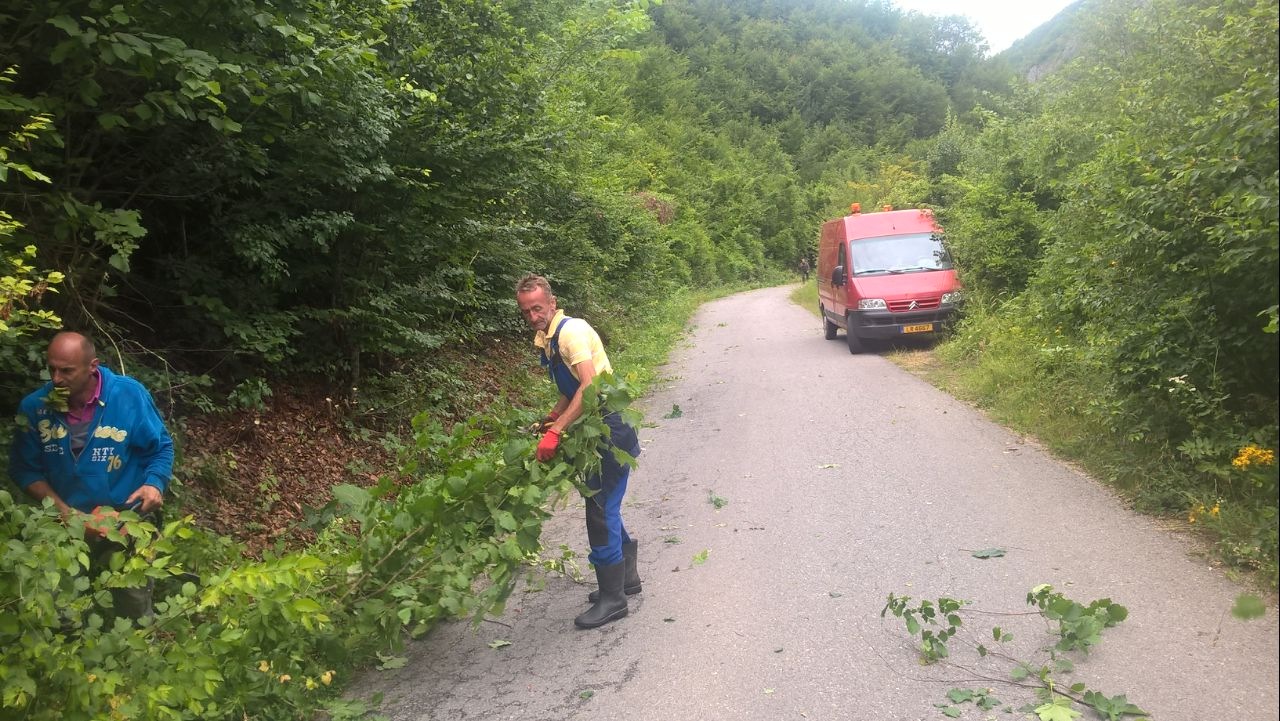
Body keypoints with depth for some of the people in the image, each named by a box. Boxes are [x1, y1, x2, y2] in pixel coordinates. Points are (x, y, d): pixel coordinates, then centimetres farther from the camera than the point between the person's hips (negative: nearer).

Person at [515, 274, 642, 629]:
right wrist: (545, 424, 8)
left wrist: (556, 431, -31)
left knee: (601, 510, -6)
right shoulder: (546, 340, 12)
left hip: (610, 430, -10)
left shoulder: (571, 330, -17)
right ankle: (626, 576, 34)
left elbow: (589, 387, -27)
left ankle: (612, 598, 4)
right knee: (604, 507, 17)